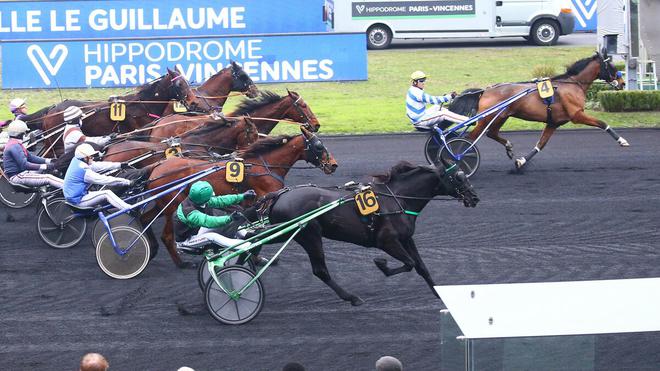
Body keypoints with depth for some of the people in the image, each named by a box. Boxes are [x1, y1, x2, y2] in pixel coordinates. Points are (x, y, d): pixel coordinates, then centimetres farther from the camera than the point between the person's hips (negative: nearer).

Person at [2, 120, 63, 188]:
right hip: (17, 177, -11)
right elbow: (24, 165, -25)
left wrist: (49, 161, 6)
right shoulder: (14, 146, -19)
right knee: (48, 178, -19)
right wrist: (45, 166, -24)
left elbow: (30, 157, 15)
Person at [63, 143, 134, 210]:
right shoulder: (84, 172, -24)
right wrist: (127, 182, -17)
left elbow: (97, 166, 7)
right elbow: (104, 180, -21)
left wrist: (119, 165, 7)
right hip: (78, 201, -10)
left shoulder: (76, 161, 2)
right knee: (107, 194, -15)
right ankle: (129, 210, -17)